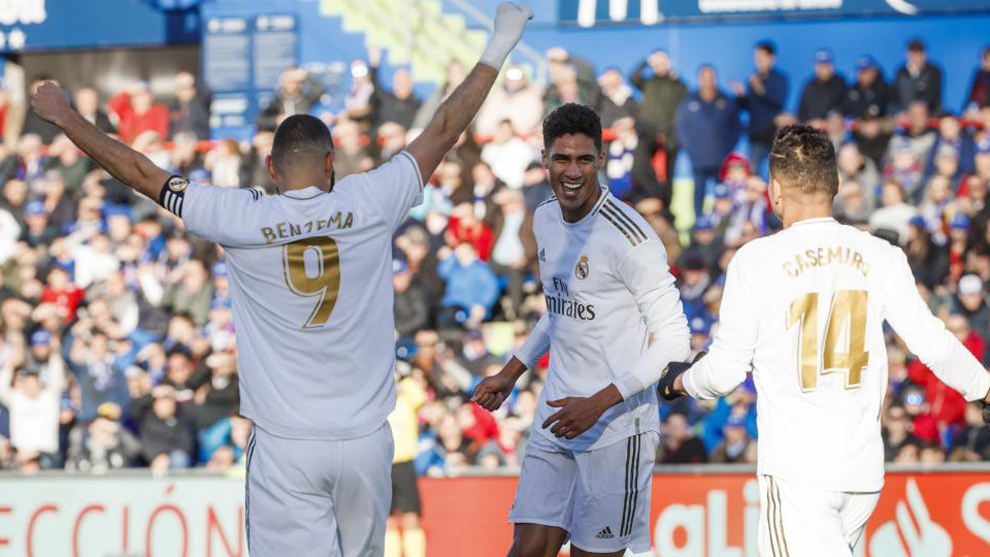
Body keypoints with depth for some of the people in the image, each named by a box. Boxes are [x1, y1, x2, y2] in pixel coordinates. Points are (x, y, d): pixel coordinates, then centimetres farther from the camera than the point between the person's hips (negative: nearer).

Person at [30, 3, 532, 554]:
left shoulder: (242, 218, -5)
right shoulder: (369, 202, -3)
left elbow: (140, 172, 4)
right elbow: (443, 131, 8)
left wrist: (65, 116, 17)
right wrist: (499, 49, 20)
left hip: (284, 446, -2)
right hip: (365, 440, 2)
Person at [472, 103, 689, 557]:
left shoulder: (629, 238, -17)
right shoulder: (545, 220, 8)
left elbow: (673, 340, -16)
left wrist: (600, 403, -21)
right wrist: (511, 373, 22)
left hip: (617, 428, -7)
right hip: (556, 417, 7)